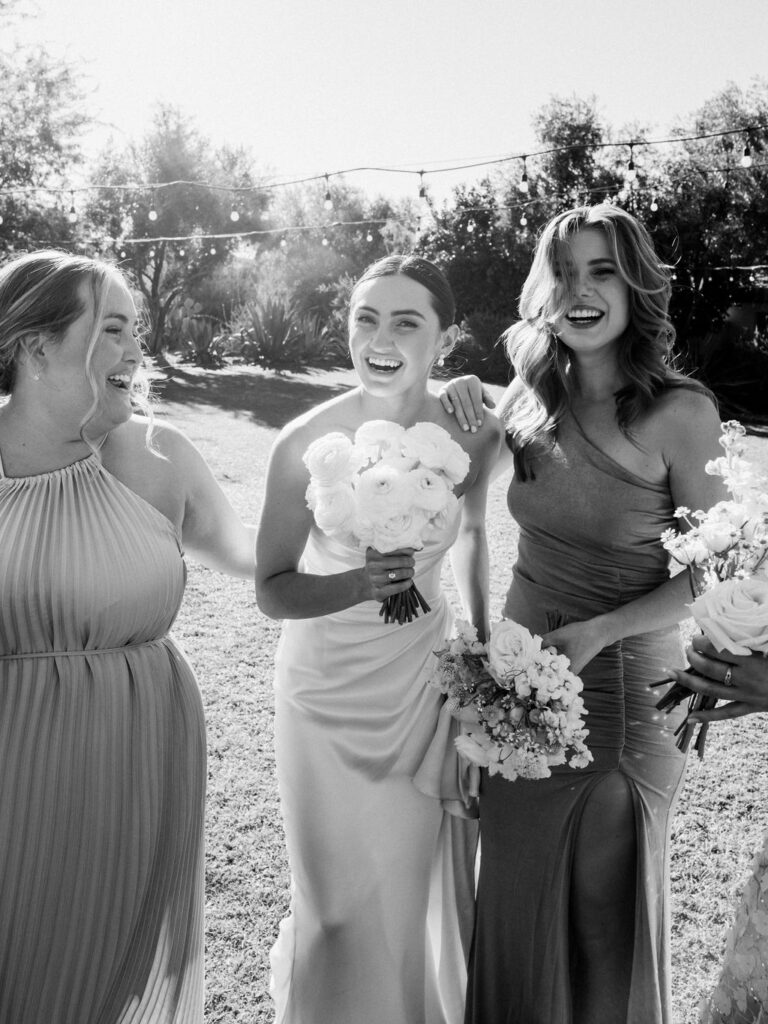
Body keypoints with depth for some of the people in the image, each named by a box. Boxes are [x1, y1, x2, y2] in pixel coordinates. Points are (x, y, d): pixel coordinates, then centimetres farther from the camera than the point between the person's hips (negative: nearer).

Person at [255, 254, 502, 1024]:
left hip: (426, 680, 3)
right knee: (343, 903, 11)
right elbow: (272, 591, -12)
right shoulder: (307, 442, -18)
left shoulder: (472, 432, -10)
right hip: (330, 690, -2)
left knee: (420, 892, 17)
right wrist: (360, 585, -30)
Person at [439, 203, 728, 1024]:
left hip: (623, 688, -4)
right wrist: (462, 404, -5)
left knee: (606, 908, 16)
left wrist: (596, 631, -21)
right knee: (515, 896, 21)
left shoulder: (679, 412, -15)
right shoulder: (530, 400, -2)